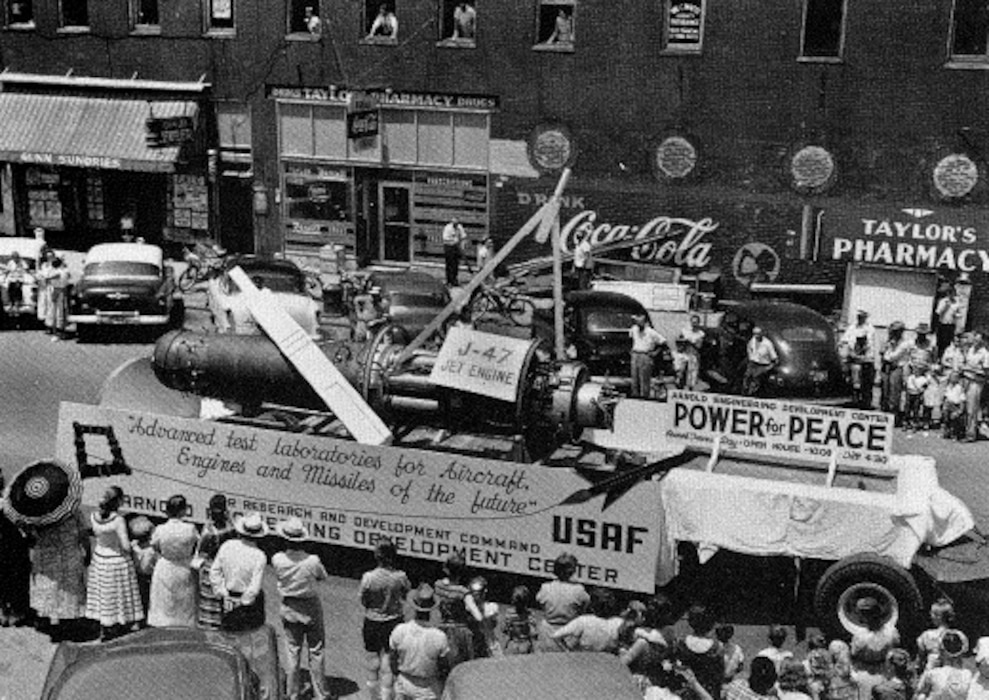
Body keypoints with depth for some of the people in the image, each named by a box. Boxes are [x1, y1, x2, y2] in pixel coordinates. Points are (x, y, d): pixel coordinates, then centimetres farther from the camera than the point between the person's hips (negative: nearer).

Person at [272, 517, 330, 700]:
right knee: (316, 652, 13)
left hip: (289, 609, 2)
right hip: (311, 609, -2)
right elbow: (323, 577, -5)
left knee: (292, 653, 16)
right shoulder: (312, 561, -25)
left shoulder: (277, 559, -20)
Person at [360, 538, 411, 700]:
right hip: (394, 622, 1)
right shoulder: (400, 576, -15)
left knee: (372, 665, 17)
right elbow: (405, 596, 1)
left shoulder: (368, 578, -20)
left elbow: (364, 602, -9)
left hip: (372, 623, -1)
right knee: (388, 666, 10)